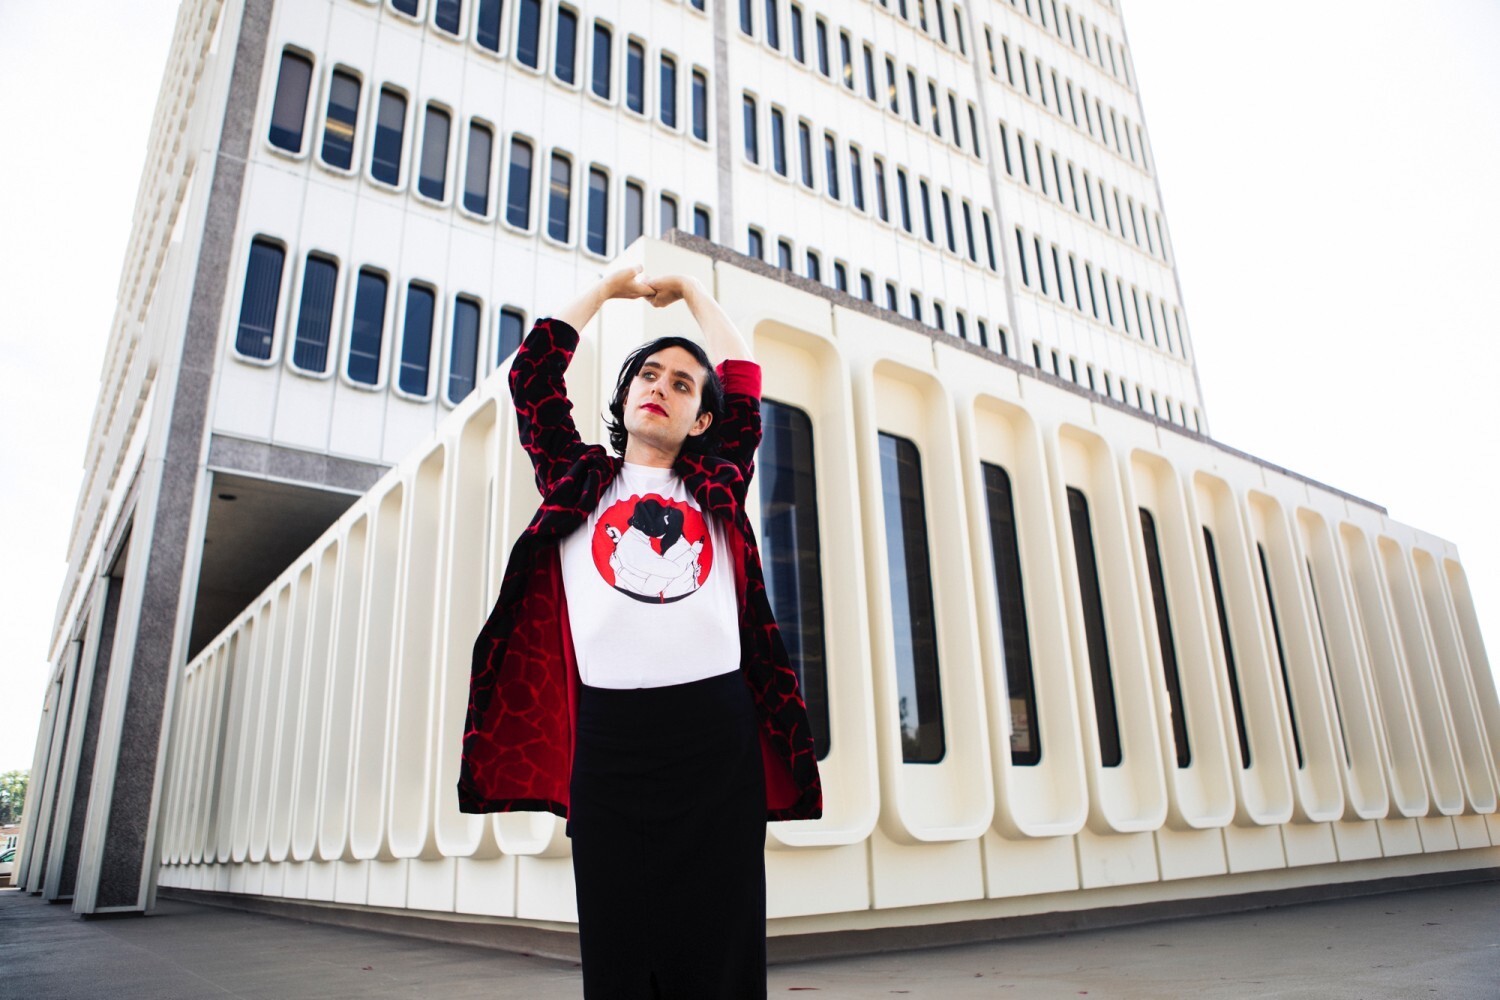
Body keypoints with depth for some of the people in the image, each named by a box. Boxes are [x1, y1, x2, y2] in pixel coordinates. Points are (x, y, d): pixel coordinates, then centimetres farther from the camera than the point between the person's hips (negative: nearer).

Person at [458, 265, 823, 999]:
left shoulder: (718, 487, 17)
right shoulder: (579, 482, 15)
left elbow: (745, 380, 23)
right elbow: (533, 371, 16)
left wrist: (691, 291, 34)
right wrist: (610, 288, 27)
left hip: (717, 731, 1)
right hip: (610, 735, 0)